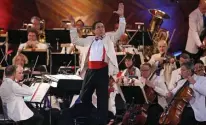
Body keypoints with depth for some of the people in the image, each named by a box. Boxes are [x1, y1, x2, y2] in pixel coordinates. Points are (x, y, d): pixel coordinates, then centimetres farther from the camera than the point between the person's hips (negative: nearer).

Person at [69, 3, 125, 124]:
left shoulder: (109, 38, 10)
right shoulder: (89, 39, 19)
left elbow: (121, 31, 1)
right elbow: (75, 40, 26)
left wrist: (121, 16, -7)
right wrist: (73, 26, 19)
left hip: (103, 71, -4)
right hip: (90, 70, 4)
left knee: (102, 98, 1)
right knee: (84, 96, 7)